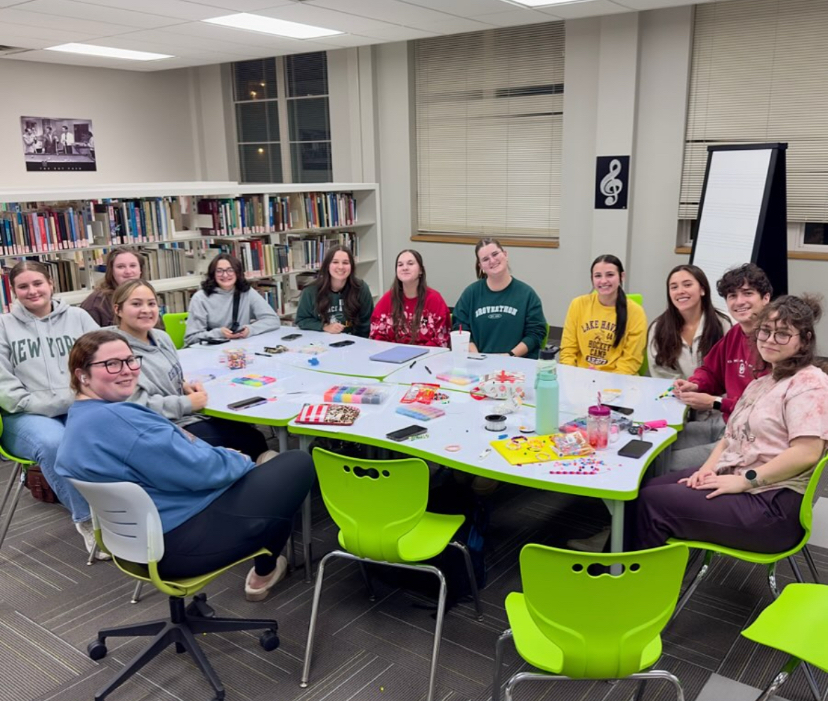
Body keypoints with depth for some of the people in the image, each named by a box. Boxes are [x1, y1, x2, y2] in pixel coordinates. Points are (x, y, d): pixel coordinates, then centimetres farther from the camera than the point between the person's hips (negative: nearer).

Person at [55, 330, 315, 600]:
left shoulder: (80, 418, 8)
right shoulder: (116, 419, -27)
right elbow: (198, 469, -24)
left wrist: (229, 456, 5)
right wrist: (241, 462, -5)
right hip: (181, 543, -11)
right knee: (298, 464, 3)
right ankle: (264, 574, 22)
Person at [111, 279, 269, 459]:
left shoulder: (161, 337, 9)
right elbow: (136, 406, -28)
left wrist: (185, 386, 2)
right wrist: (186, 403, -21)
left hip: (193, 415, 9)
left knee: (254, 437, 7)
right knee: (251, 442, -7)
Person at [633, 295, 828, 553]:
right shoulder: (761, 382, 18)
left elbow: (807, 453, -22)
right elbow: (731, 436, 18)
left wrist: (744, 480, -20)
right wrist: (708, 468, -2)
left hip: (773, 505, -9)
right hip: (731, 478, 9)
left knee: (653, 502, -15)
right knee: (645, 490, -2)